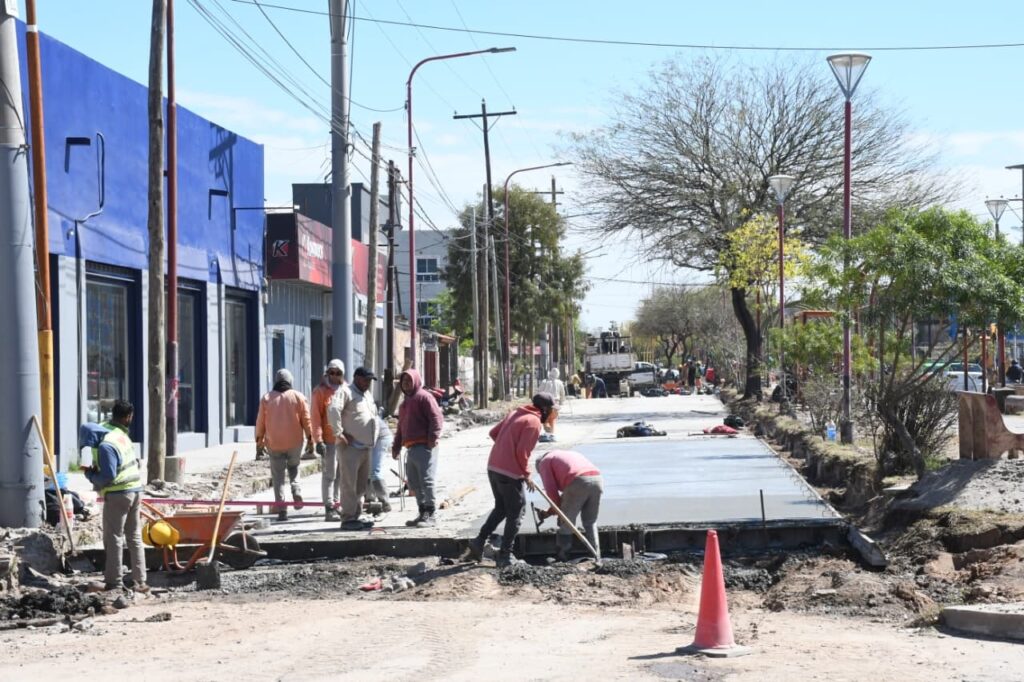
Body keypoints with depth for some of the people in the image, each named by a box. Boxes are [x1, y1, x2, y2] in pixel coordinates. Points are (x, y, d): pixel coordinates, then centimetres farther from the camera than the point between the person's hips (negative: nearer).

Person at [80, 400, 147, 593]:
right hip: (135, 490, 8)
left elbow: (107, 477, -20)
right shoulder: (121, 434, 7)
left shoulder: (105, 446, -19)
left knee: (113, 538, 0)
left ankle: (113, 582, 4)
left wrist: (89, 474, -4)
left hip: (118, 494, -8)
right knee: (135, 537, 10)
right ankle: (139, 582, 11)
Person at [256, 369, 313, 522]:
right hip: (295, 442, 1)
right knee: (293, 468, 25)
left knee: (278, 477, 4)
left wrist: (259, 442, 11)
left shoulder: (266, 398, 3)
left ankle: (282, 510, -4)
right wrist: (310, 439, 7)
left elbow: (260, 422, 4)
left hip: (274, 444, -1)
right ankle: (296, 492, 0)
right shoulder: (298, 397, 1)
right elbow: (306, 420, 0)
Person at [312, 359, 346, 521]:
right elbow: (316, 417, -7)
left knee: (341, 474, 11)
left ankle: (336, 504, 20)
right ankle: (329, 508, -3)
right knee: (329, 474, -4)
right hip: (329, 439, -6)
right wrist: (318, 439, -14)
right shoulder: (320, 391, -3)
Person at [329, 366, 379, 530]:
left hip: (365, 447, 9)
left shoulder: (368, 394, 21)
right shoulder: (345, 392, -8)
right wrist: (339, 434, -21)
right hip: (350, 447, -9)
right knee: (349, 484, -8)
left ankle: (356, 517, 17)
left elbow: (373, 416, 33)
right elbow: (333, 410, -23)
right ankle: (347, 519, -7)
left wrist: (372, 440, 21)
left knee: (361, 486, 11)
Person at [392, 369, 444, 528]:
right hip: (411, 448, 9)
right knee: (413, 482, 11)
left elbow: (436, 418, -12)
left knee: (426, 480, -11)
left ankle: (431, 515, -8)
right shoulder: (405, 402, 25)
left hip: (424, 446, -9)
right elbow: (401, 426, 31)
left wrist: (433, 437, -22)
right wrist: (396, 447, 26)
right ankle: (423, 513, 19)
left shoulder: (424, 397, -2)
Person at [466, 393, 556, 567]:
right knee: (515, 513, 4)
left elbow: (493, 433, 16)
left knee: (501, 508, 22)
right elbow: (522, 451, -17)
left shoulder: (515, 414, 14)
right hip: (510, 473, -8)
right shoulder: (534, 422, -11)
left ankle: (480, 540, 14)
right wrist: (526, 474, -6)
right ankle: (505, 555, 6)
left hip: (493, 467, 8)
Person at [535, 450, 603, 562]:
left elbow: (551, 490, 7)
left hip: (578, 483, -6)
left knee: (565, 523, 8)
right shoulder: (571, 454, 40)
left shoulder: (544, 462, 20)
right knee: (590, 523, 19)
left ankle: (562, 557, 9)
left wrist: (553, 511, 23)